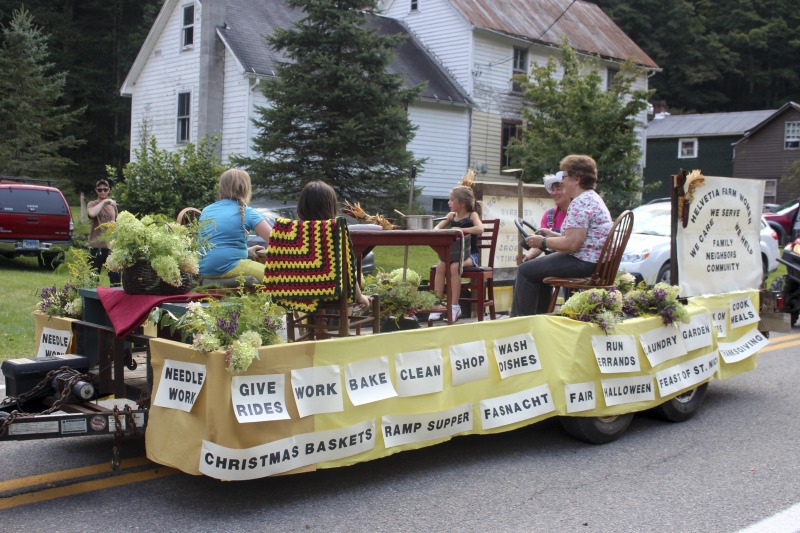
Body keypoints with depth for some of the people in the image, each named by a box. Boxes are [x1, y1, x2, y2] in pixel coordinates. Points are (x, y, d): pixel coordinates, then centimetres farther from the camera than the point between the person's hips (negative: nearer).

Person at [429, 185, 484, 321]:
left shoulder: (472, 215, -3)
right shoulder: (451, 215, 12)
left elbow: (480, 229, -23)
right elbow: (436, 228, 8)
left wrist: (460, 229, -22)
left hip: (469, 255, -4)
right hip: (452, 254, 5)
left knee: (454, 267, -32)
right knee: (440, 266, -24)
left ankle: (454, 306, -23)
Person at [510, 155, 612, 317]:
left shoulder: (580, 203, -18)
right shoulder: (592, 197, 17)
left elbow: (572, 244, -25)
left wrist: (544, 242, -12)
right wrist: (550, 235, 17)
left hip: (584, 263, -11)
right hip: (595, 262, 11)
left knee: (525, 271, -6)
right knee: (539, 267, 26)